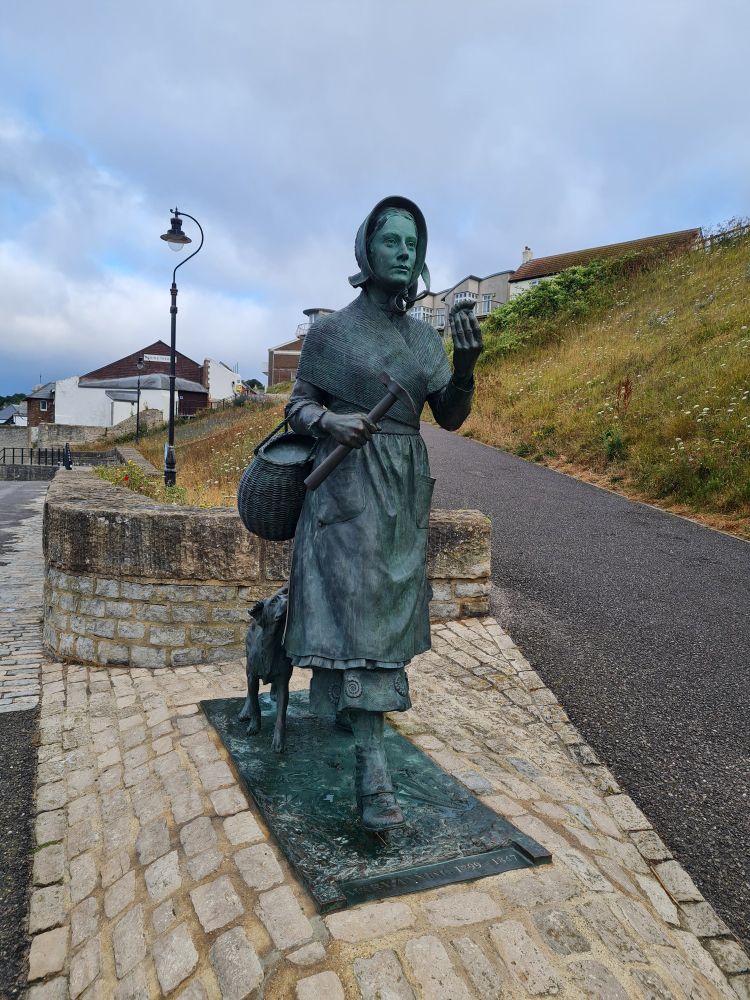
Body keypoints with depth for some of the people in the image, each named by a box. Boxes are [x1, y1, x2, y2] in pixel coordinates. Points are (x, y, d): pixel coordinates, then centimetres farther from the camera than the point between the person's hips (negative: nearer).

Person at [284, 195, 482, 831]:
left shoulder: (426, 338, 9)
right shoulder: (331, 331, -3)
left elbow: (451, 417, 6)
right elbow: (298, 404, 0)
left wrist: (465, 365, -12)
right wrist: (330, 422, -22)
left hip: (405, 491, 6)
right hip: (349, 486, -5)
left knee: (386, 608, 11)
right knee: (355, 613, -12)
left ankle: (338, 705, 33)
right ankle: (374, 772, -10)